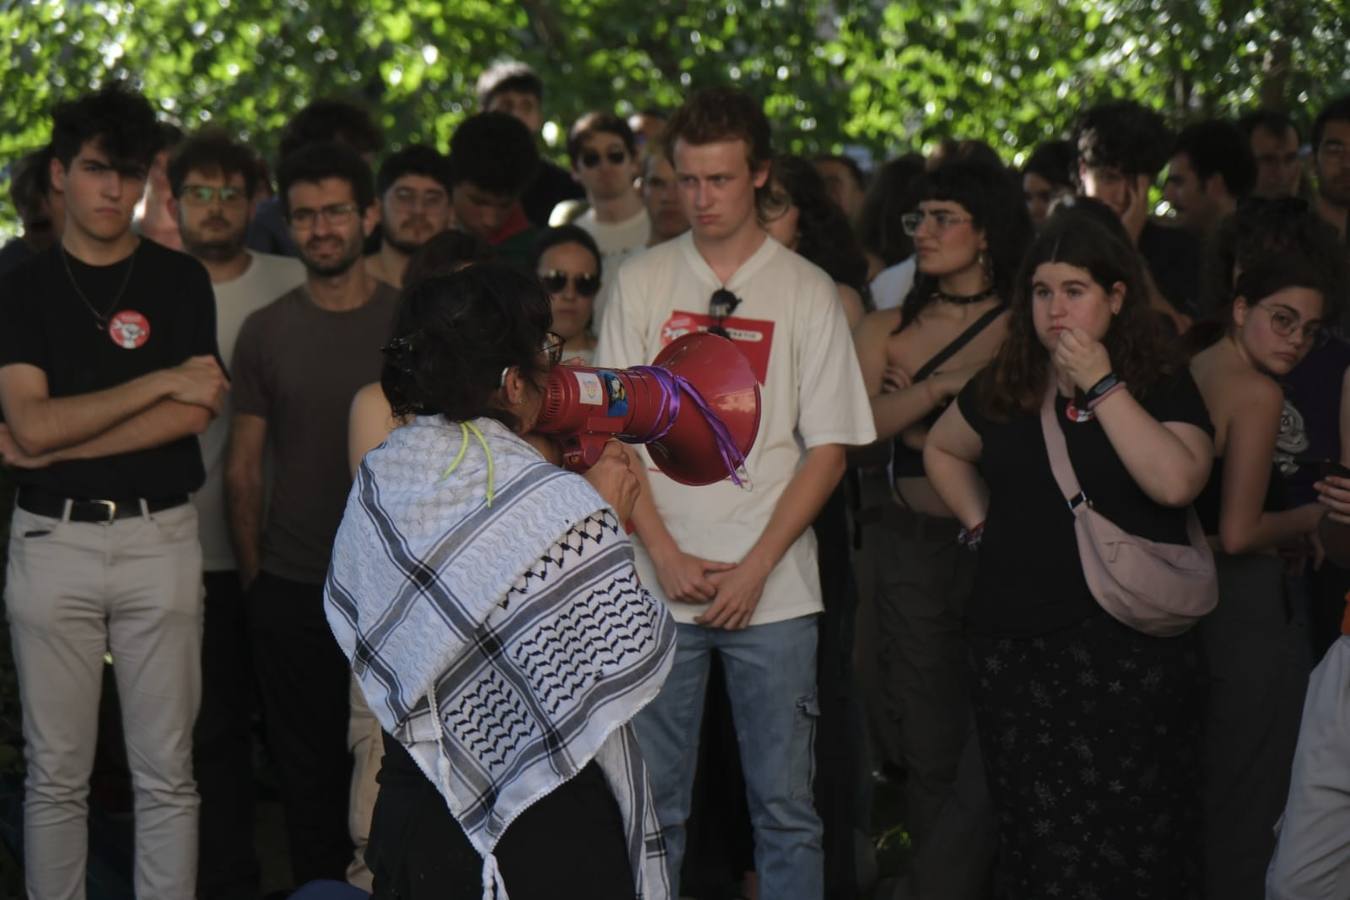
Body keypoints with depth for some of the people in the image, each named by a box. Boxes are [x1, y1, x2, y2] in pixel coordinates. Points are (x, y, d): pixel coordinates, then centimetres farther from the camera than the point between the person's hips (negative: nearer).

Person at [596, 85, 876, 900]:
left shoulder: (807, 292, 2)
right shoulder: (641, 282, 6)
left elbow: (829, 449, 0)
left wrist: (754, 567, -9)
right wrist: (666, 554, -7)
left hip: (771, 589, -1)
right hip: (658, 584, 1)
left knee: (785, 803, 1)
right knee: (653, 801, 5)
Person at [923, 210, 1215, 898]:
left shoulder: (1162, 385, -1)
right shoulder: (1004, 388, 11)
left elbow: (1176, 481, -19)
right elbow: (942, 450, 28)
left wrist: (1101, 386, -16)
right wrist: (982, 523, 13)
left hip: (1126, 648, -4)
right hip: (1015, 644, 4)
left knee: (1124, 839, -6)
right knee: (1035, 834, 6)